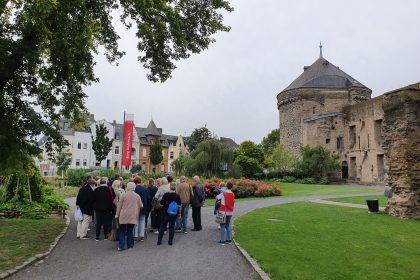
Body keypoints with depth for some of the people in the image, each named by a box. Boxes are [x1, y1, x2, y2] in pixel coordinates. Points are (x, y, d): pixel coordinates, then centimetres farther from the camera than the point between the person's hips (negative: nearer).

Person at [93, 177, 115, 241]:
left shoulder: (96, 190, 2)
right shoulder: (109, 189, -9)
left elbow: (94, 200, 7)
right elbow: (113, 199, -10)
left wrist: (95, 208, 16)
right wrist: (111, 208, -3)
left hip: (98, 209, 3)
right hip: (107, 209, -3)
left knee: (98, 223, 9)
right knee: (106, 222, 7)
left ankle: (97, 237, 11)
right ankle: (105, 236, 12)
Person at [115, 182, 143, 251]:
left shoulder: (124, 195, -5)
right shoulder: (137, 196, -1)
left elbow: (119, 206, -1)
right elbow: (141, 206, 8)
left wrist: (117, 214, 9)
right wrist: (137, 210, 29)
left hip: (123, 216, -1)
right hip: (132, 216, 1)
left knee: (122, 231, 8)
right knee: (130, 231, 11)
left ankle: (121, 246, 4)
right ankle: (130, 245, 15)